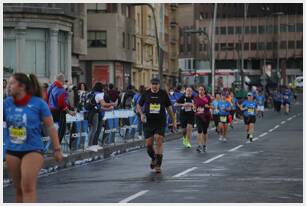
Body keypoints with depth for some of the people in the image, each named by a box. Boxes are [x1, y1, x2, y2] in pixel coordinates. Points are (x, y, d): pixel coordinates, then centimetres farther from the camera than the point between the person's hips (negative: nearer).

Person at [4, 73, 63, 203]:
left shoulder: (38, 103, -8)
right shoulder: (7, 103, 2)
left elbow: (50, 126, -3)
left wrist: (57, 149, -2)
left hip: (33, 150, -4)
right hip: (12, 151, 4)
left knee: (28, 187, -16)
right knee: (19, 189, 12)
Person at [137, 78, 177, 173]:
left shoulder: (163, 94, 2)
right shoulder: (146, 93, 3)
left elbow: (169, 107, 10)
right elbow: (139, 105, 13)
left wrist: (174, 120, 11)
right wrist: (141, 114, -7)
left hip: (160, 122, -1)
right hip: (148, 122, 1)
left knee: (159, 142, -10)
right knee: (148, 144, 1)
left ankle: (158, 165, -4)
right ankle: (153, 158, 31)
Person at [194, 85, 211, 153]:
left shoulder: (207, 97, 0)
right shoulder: (196, 98, 3)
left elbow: (210, 106, 8)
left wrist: (208, 106, -13)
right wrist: (196, 109, -8)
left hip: (206, 116, 0)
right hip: (198, 116, 0)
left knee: (205, 131, 9)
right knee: (199, 130, -13)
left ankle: (204, 145, 25)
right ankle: (199, 145, -17)